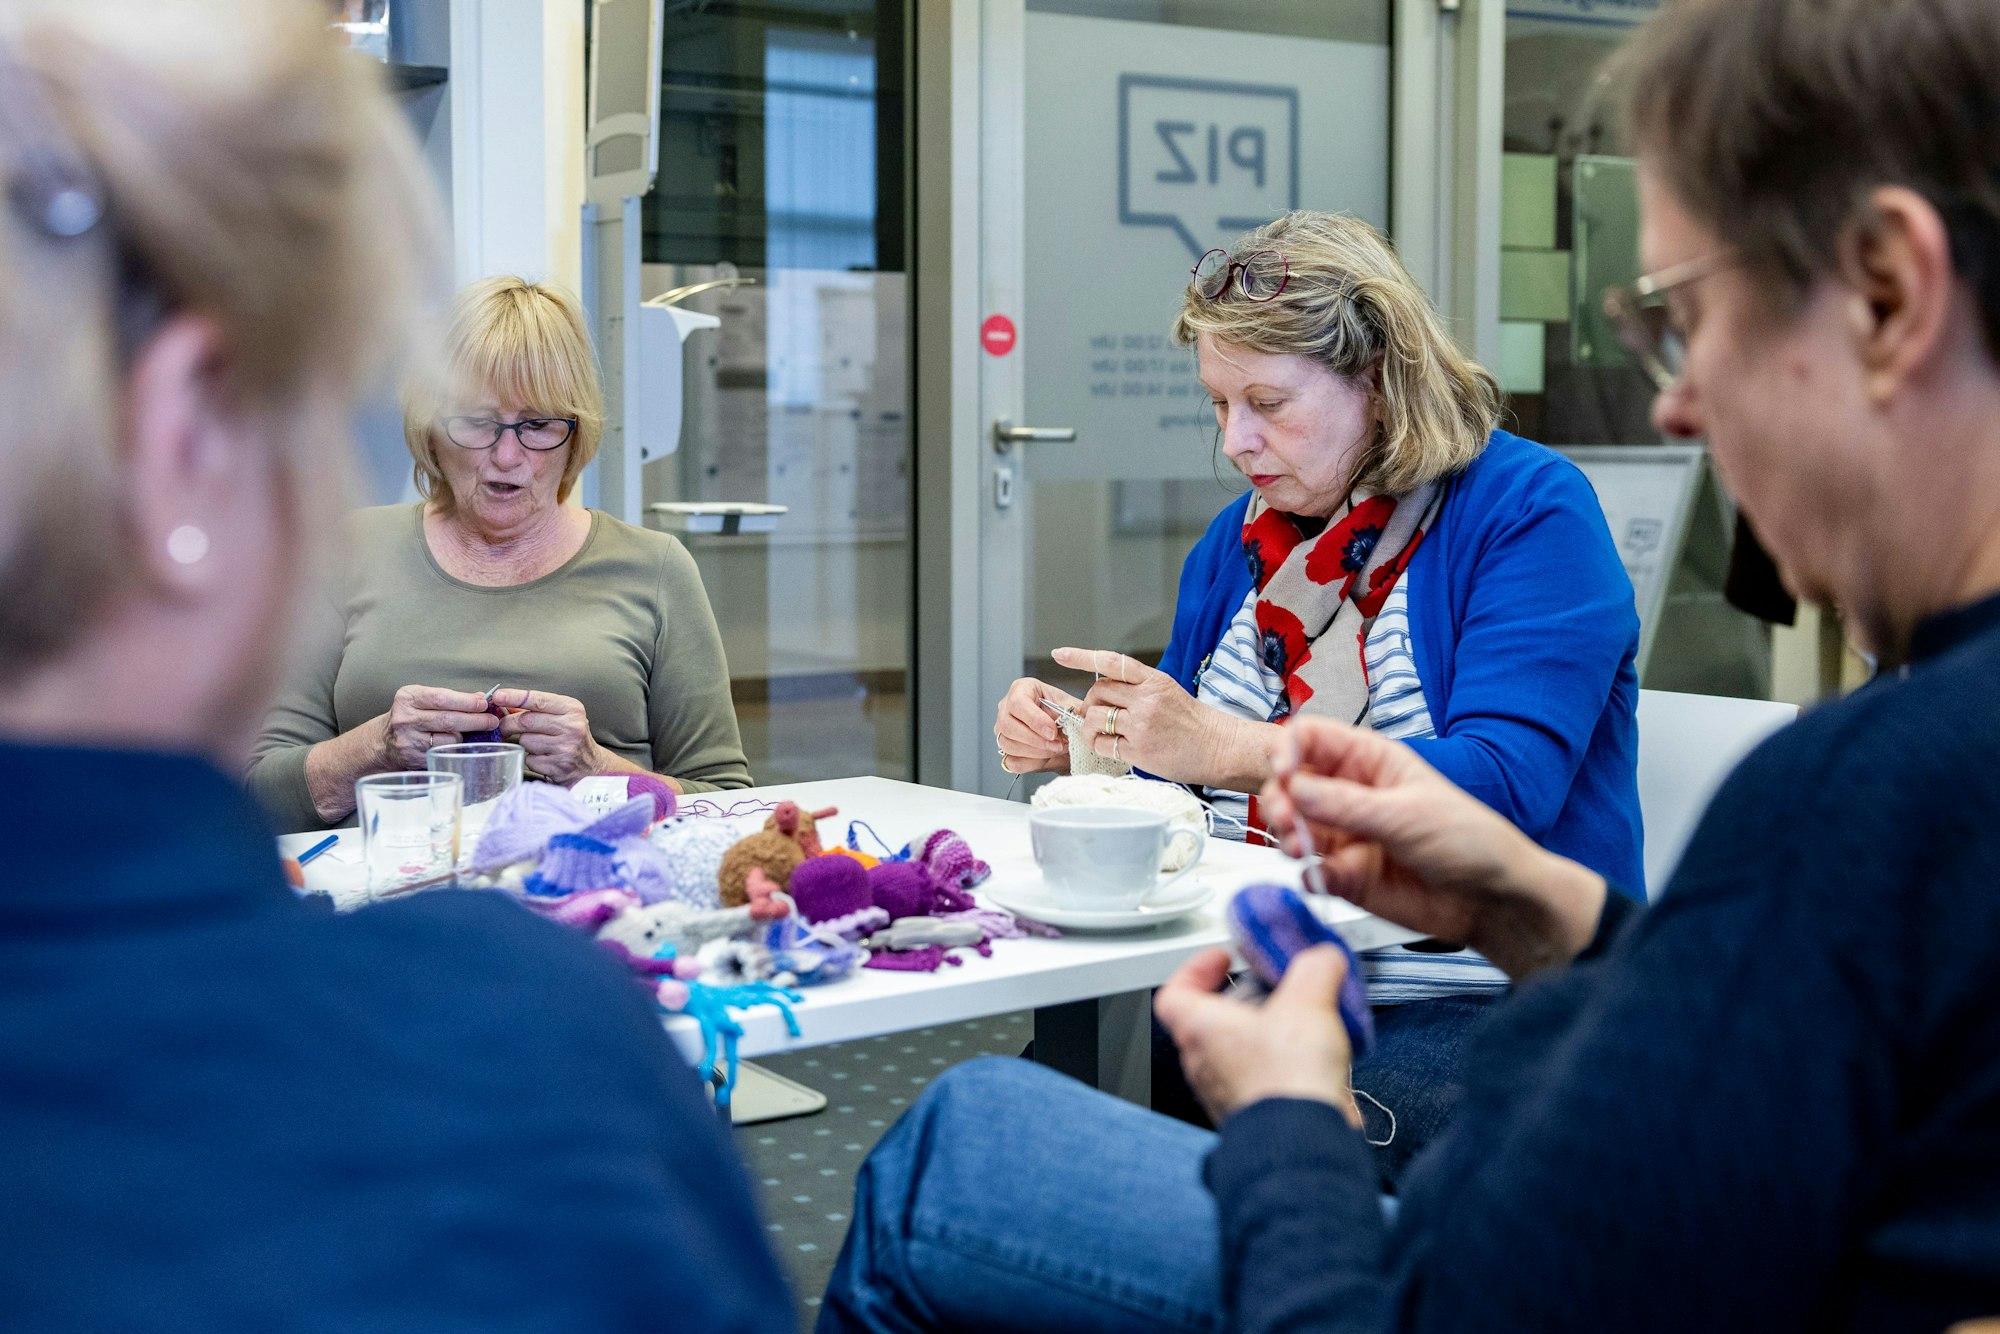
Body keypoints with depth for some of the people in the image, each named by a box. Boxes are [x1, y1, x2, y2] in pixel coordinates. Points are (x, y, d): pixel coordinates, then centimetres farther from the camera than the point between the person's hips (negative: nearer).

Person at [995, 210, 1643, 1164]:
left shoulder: (1529, 508, -5)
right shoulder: (1239, 538, 16)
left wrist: (1229, 749, -23)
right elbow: (1179, 778, 24)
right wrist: (1074, 740, 2)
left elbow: (1504, 787, -19)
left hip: (1468, 1002, -6)